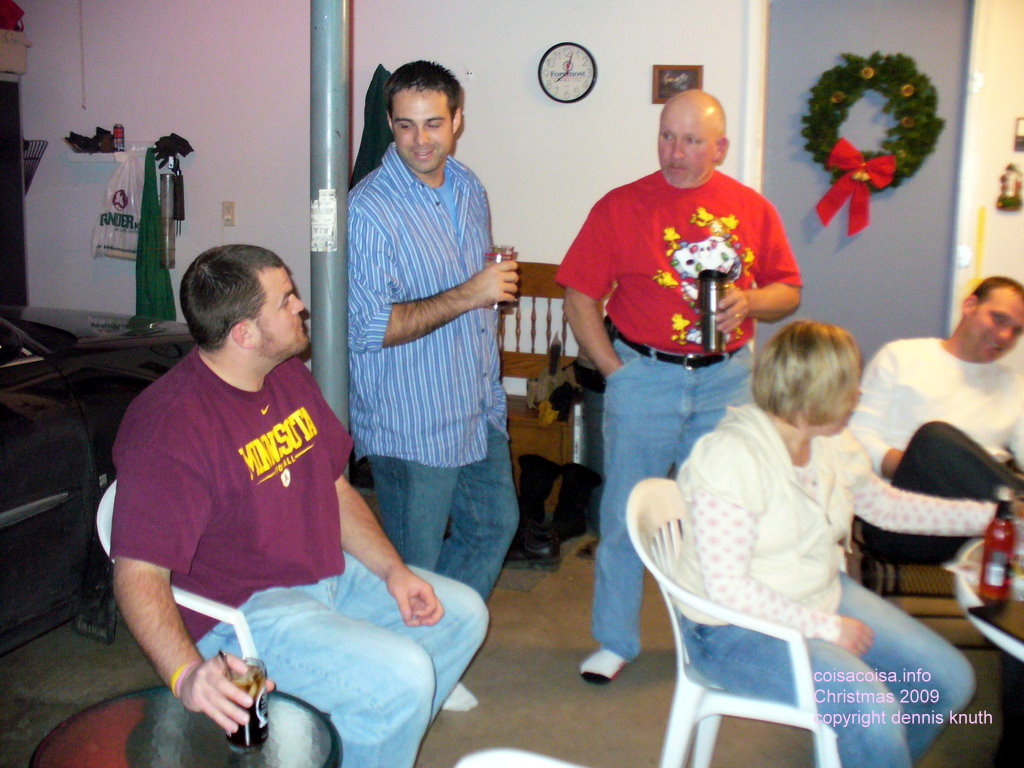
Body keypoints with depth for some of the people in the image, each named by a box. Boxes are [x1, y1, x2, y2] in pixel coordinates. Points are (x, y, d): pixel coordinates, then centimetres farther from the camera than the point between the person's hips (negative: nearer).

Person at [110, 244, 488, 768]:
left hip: (330, 576, 9)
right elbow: (138, 574, -27)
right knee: (401, 675, -26)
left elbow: (335, 490, 12)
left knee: (463, 614, 11)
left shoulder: (289, 377, 5)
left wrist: (394, 571, 0)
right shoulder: (169, 425, -23)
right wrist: (186, 673, -43)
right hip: (241, 611, -9)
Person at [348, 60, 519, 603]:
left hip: (478, 410, 8)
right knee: (415, 566, 6)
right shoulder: (369, 211, -20)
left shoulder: (468, 187, 6)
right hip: (410, 425, -8)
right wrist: (465, 297, -24)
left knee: (496, 525, 20)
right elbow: (367, 329, -24)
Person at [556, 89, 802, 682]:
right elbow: (580, 296, -2)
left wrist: (749, 301, -11)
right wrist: (614, 368, -8)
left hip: (726, 379, 2)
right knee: (627, 513, 5)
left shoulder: (753, 209, 5)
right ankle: (616, 640, 20)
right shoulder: (621, 206, -2)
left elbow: (790, 291, 11)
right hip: (644, 377, -2)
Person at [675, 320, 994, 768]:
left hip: (825, 597, 9)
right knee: (873, 710, -26)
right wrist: (828, 628, -21)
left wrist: (987, 515, 15)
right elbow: (726, 587, -26)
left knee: (949, 680, 1)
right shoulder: (730, 454, -25)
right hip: (737, 630, -8)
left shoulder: (834, 443, 2)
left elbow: (886, 505, 20)